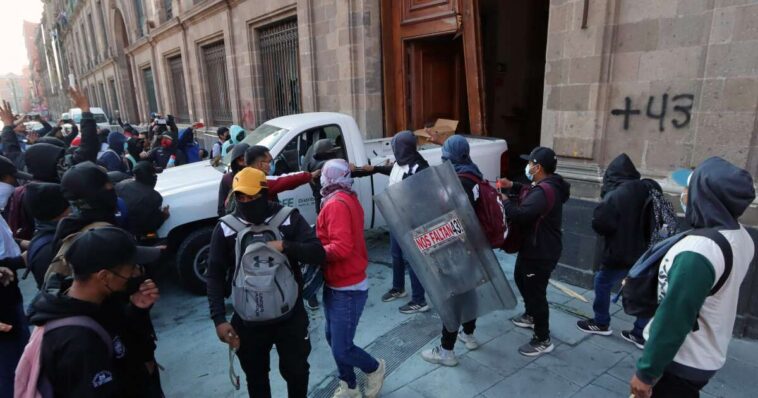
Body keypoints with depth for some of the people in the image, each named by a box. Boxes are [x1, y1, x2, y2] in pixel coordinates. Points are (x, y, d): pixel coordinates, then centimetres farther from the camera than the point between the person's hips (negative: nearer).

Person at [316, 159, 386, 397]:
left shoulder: (337, 204, -21)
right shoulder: (347, 199, 9)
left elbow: (341, 248, -29)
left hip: (347, 289, -10)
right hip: (337, 285, 10)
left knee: (342, 349, -1)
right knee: (333, 338, 18)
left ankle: (375, 369, 27)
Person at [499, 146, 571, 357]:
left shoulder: (544, 192, -29)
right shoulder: (547, 185, 6)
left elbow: (520, 214, -36)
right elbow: (531, 194, 26)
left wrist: (504, 200, -18)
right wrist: (513, 186, 11)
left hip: (541, 253, -11)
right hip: (534, 248, 11)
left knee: (536, 292, 0)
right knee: (521, 279, 28)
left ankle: (543, 341, 15)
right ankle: (531, 315, 49)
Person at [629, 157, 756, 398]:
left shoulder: (696, 251, -32)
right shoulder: (742, 239, -4)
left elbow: (673, 319, -28)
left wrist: (646, 372, -18)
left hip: (680, 361, -8)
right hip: (709, 356, 8)